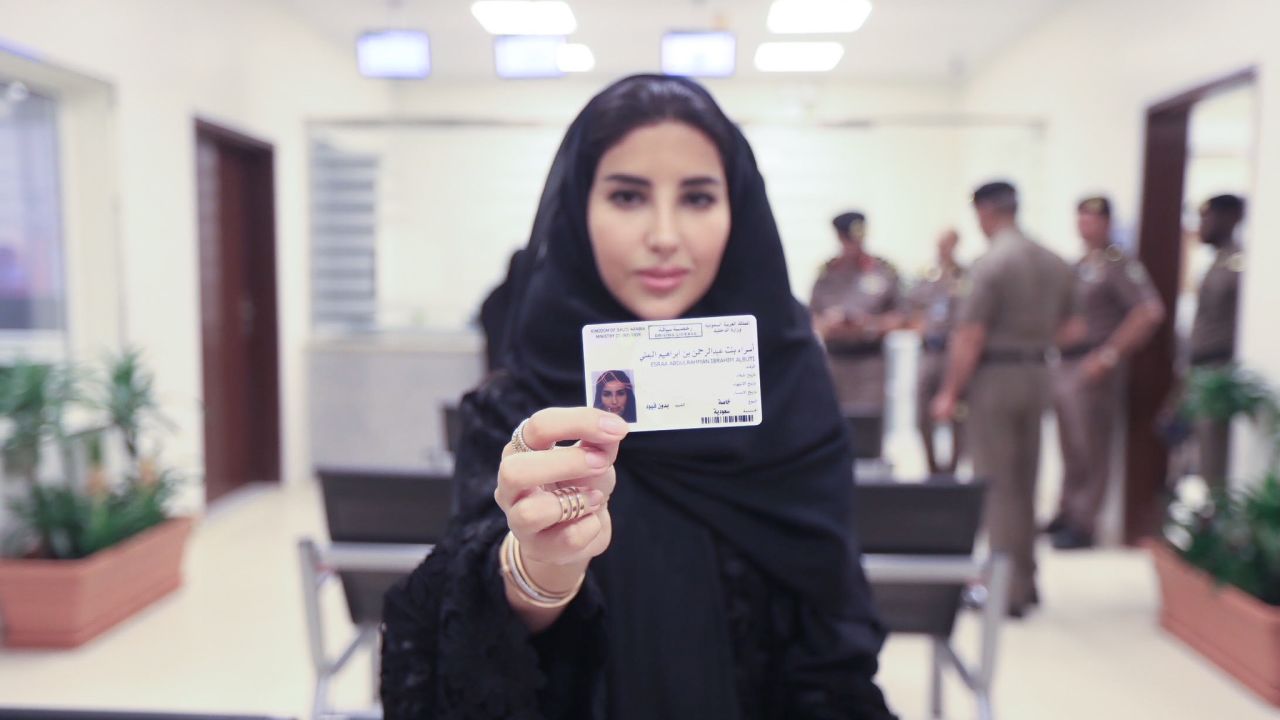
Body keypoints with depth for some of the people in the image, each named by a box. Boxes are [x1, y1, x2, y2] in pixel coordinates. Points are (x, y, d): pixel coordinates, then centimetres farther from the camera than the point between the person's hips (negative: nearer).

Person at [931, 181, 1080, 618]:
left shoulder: (991, 263, -15)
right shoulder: (1054, 263, 8)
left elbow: (970, 337, -17)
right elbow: (1070, 329, 14)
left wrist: (950, 392, -11)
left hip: (996, 376, -7)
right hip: (1037, 375, 7)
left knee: (997, 485, 0)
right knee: (1025, 484, 16)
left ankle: (1008, 590, 4)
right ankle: (1026, 581, 27)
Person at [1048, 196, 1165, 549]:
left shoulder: (1119, 264, -9)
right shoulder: (1077, 267, 16)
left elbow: (1151, 312, -20)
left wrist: (1109, 355, -20)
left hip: (1092, 370, -8)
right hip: (1065, 366, 8)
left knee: (1091, 450, -1)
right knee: (1070, 449, 15)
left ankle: (1082, 526, 7)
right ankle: (1067, 514, 26)